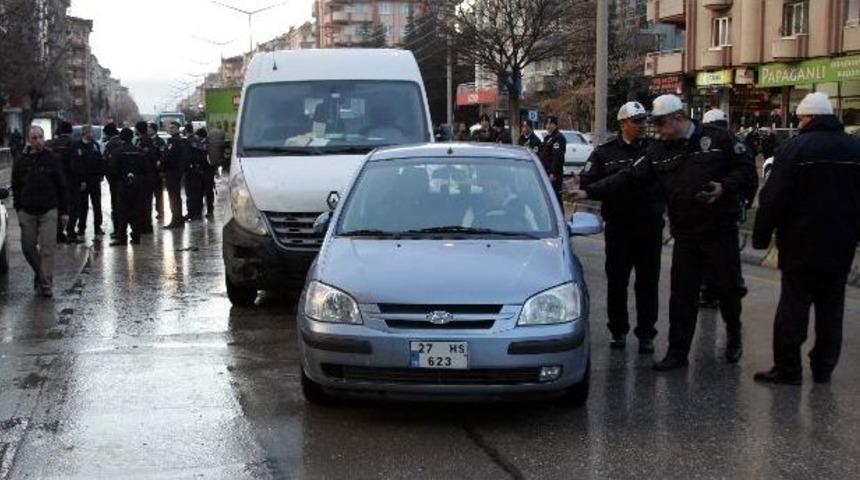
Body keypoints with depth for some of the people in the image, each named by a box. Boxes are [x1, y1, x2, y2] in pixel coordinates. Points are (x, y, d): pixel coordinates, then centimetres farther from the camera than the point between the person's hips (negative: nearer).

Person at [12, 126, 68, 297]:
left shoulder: (52, 160, 0)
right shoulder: (21, 162, 5)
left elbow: (62, 186, 3)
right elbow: (16, 188, 11)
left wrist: (63, 211, -1)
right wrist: (19, 210, 3)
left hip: (48, 212, -2)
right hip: (27, 212, 2)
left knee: (47, 249, -6)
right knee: (28, 247, 7)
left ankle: (46, 284, 0)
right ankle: (40, 274, 30)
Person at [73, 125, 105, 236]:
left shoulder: (95, 145, 8)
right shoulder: (77, 146, -6)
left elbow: (100, 160, 9)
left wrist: (101, 174, 0)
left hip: (95, 179, 4)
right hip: (82, 180, -3)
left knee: (97, 204, 6)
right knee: (83, 205, 4)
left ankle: (98, 227, 12)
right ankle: (81, 228, 12)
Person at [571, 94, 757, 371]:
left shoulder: (717, 139, -7)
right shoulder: (658, 151, 5)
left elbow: (747, 170, -5)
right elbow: (628, 178, 1)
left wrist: (725, 187, -22)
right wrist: (590, 192, -8)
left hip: (721, 231, -3)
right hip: (685, 234, 3)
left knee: (726, 286, 8)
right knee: (682, 295, 4)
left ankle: (734, 335, 35)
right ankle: (677, 352, 12)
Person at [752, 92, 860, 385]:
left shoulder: (795, 148, -12)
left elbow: (772, 199, -14)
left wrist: (761, 236, -5)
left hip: (802, 244, -5)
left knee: (794, 306, 0)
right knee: (831, 307, 11)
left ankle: (787, 368, 1)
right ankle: (824, 367, 16)